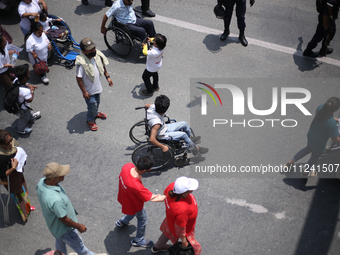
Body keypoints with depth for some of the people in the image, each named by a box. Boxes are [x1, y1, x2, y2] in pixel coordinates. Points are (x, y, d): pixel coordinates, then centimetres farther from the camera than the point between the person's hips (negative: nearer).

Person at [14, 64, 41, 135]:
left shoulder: (16, 81, -24)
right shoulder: (26, 91, -47)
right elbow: (30, 100, -29)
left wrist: (29, 85, -10)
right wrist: (32, 90, -20)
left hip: (17, 102, 7)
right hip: (23, 108, -7)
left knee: (29, 111, 39)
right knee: (24, 118, 25)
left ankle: (31, 116, 71)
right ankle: (21, 130, 53)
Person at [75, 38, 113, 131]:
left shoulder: (97, 55, -15)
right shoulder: (82, 63, -34)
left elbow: (103, 66, 6)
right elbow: (79, 78, -26)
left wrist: (107, 77, 4)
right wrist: (84, 92, -21)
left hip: (97, 86, 7)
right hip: (89, 90, -7)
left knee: (97, 102, 29)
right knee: (92, 104, 10)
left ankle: (95, 113, 59)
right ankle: (90, 121, 37)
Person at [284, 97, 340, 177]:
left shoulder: (320, 108, -23)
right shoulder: (332, 123, -40)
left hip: (310, 135, 6)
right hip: (319, 143, -5)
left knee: (308, 148, 37)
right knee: (315, 157, 27)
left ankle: (291, 162, 46)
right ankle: (306, 171, 54)